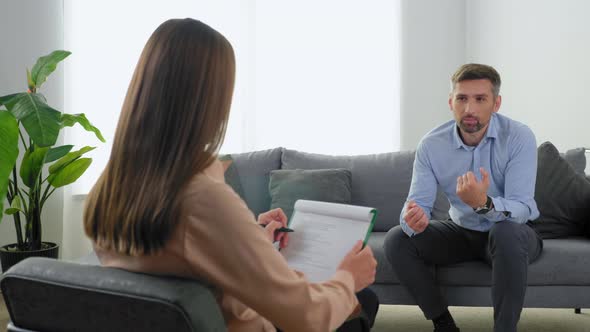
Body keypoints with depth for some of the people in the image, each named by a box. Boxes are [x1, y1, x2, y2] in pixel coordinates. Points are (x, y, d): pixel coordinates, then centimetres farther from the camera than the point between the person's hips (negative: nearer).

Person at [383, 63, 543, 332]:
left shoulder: (519, 137, -22)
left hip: (512, 233, -3)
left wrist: (484, 204, -51)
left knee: (506, 233, -39)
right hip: (461, 231, 4)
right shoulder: (431, 144, -13)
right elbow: (418, 202, -16)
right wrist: (412, 218, -42)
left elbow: (522, 208, -28)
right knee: (397, 239, -17)